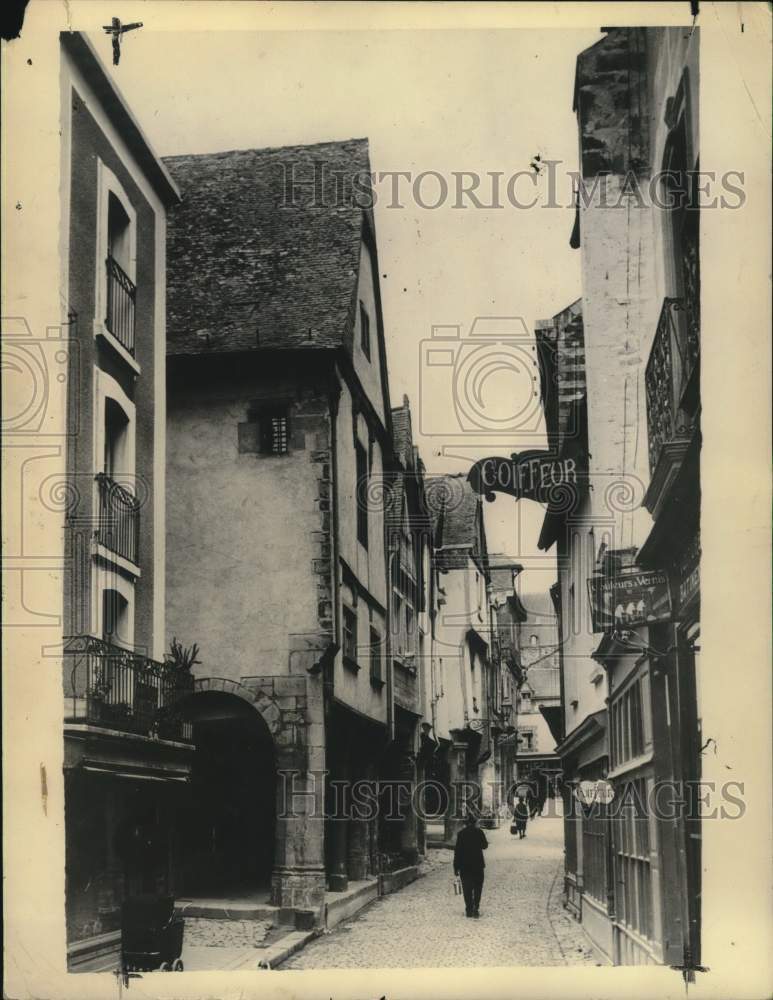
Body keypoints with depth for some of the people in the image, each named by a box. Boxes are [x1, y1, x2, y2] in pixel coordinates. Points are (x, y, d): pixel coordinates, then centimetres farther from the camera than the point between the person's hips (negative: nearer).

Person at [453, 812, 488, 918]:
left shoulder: (461, 833, -5)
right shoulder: (479, 832, -6)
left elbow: (457, 850, -6)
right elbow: (484, 845, 5)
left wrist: (456, 867, -1)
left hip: (464, 865, 0)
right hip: (478, 864, 0)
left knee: (467, 889, 8)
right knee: (477, 887, 10)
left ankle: (469, 909, 4)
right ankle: (476, 908, 2)